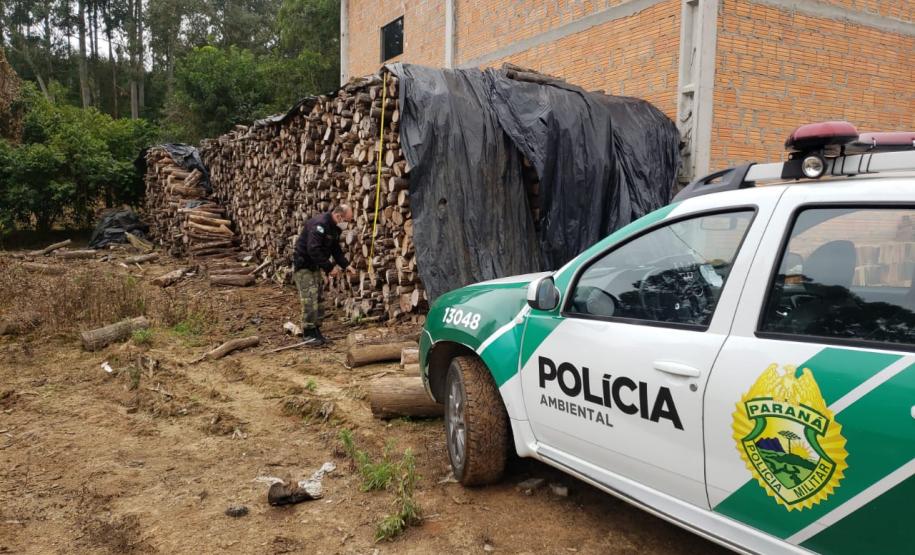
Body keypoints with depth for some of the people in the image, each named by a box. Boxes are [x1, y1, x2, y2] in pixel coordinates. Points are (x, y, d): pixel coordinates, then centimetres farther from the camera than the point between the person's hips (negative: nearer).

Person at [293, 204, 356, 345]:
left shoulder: (334, 228, 5)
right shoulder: (319, 224, -26)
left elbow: (336, 249, 15)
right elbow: (313, 250, -32)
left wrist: (345, 264, 3)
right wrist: (330, 267, -28)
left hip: (315, 266, 10)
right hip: (303, 265, -10)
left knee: (319, 298, 9)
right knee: (310, 299, -11)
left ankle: (316, 330, 16)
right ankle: (308, 333, -2)